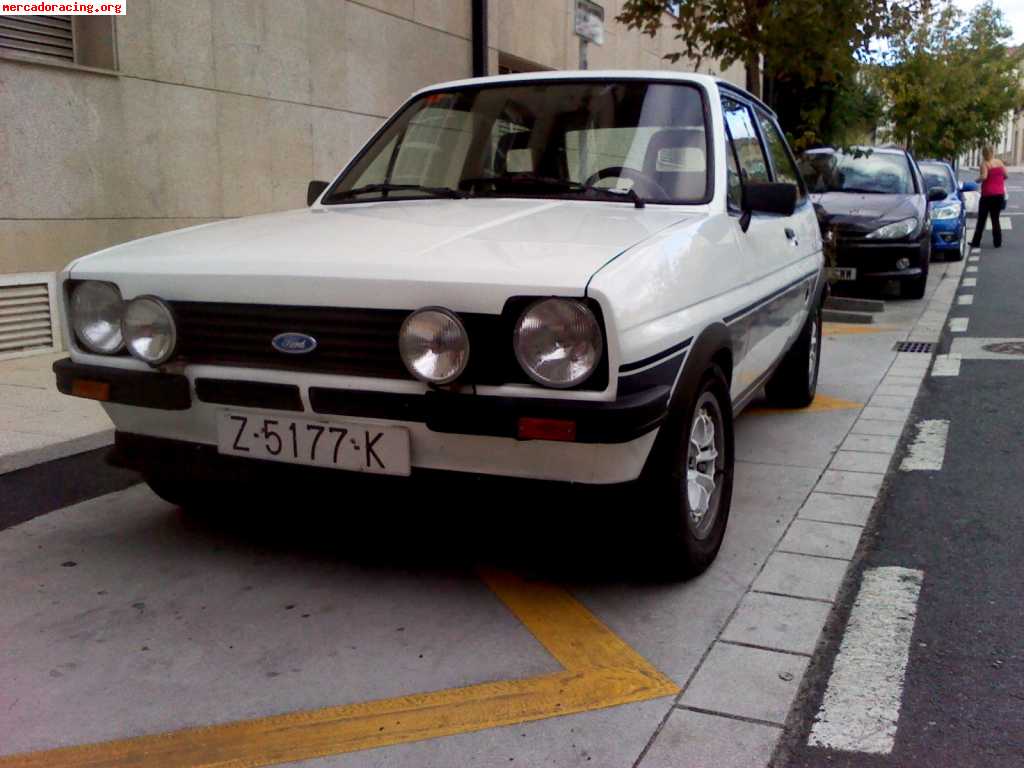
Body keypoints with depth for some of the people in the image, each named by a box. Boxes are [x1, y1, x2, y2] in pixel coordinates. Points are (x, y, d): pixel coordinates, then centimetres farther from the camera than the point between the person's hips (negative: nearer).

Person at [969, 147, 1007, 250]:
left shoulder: (985, 164, -8)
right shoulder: (999, 162, 6)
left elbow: (984, 176, -22)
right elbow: (1005, 175, 3)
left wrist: (977, 180, -2)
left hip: (987, 194, -4)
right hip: (999, 194, 4)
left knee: (981, 219, 4)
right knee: (995, 219, 10)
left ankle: (976, 242, 5)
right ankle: (997, 242, 6)